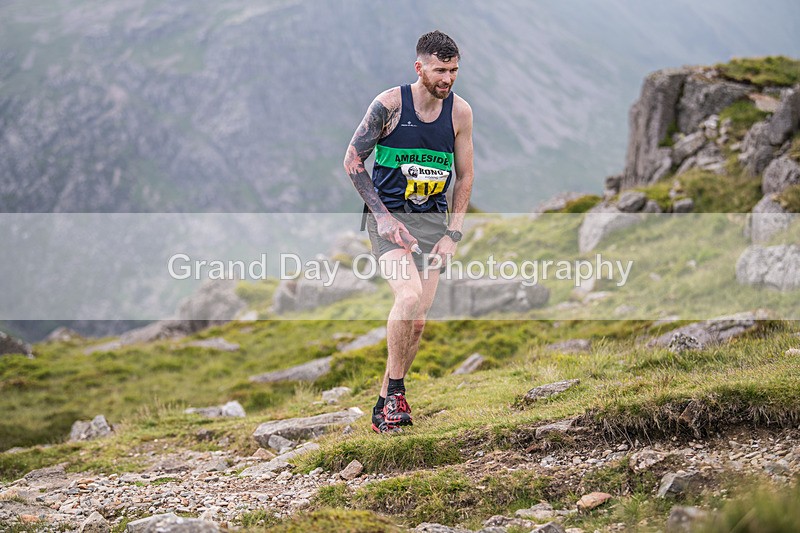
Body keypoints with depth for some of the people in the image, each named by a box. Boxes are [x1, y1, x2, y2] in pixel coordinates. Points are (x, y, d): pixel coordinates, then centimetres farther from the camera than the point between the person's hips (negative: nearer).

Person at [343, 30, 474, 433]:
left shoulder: (460, 112, -1)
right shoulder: (389, 104, -11)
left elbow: (464, 177, 9)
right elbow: (353, 161, -4)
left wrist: (452, 235, 0)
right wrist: (383, 216, -12)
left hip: (433, 219, 4)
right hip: (388, 215, -4)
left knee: (417, 320, 1)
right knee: (409, 296, -26)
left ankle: (385, 404, 17)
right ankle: (396, 391, -11)